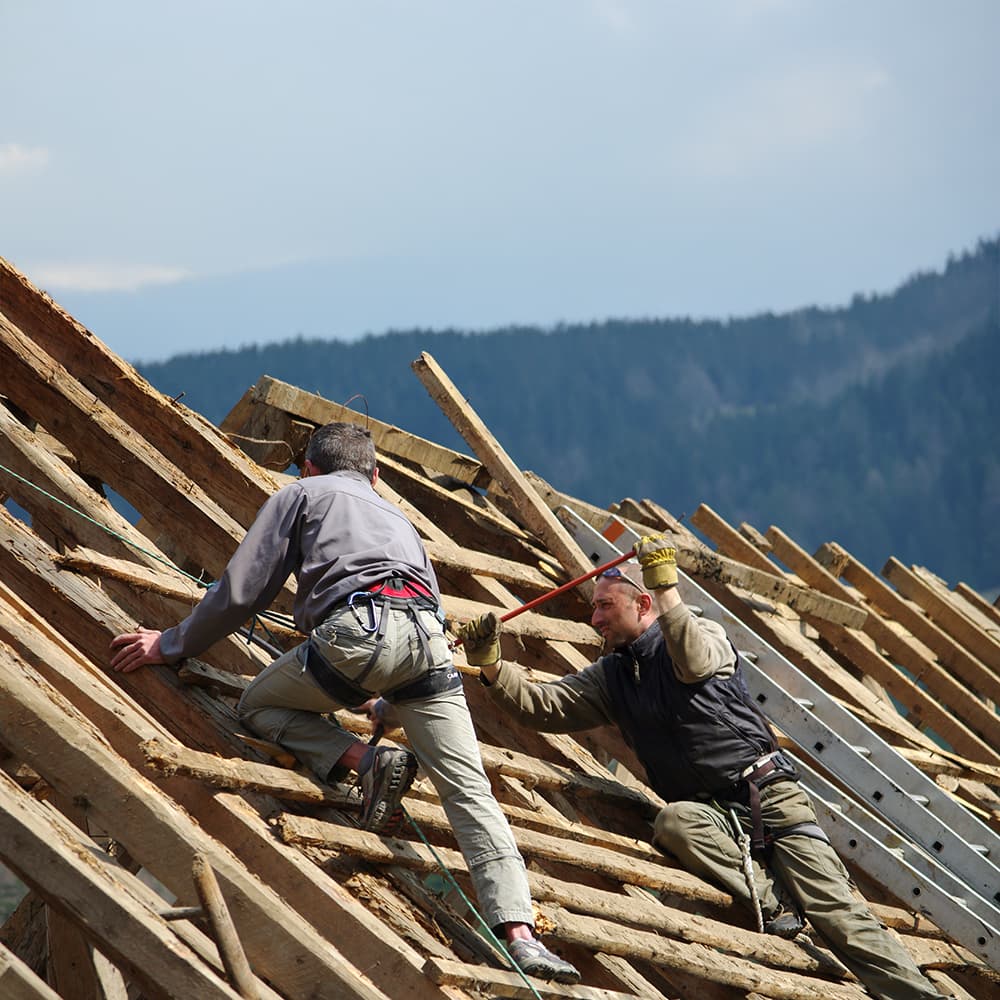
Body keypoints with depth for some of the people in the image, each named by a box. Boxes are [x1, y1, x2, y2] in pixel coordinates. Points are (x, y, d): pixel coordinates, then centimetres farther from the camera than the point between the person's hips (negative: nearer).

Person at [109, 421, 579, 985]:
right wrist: (382, 694, 53)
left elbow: (242, 590, 17)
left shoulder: (303, 494, 25)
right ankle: (520, 933, -17)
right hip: (428, 636, 4)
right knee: (469, 790, 0)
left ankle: (368, 762, -2)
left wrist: (172, 645, 29)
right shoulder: (396, 516, 40)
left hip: (360, 627, -4)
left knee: (259, 705, 22)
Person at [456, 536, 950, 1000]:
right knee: (673, 821, -34)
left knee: (839, 914, -14)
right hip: (712, 811, 4)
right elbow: (541, 705, 8)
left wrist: (666, 588, -30)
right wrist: (492, 667, -7)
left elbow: (694, 662, -23)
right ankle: (772, 900, -31)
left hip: (768, 793, -4)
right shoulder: (611, 676, 16)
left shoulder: (705, 634, 1)